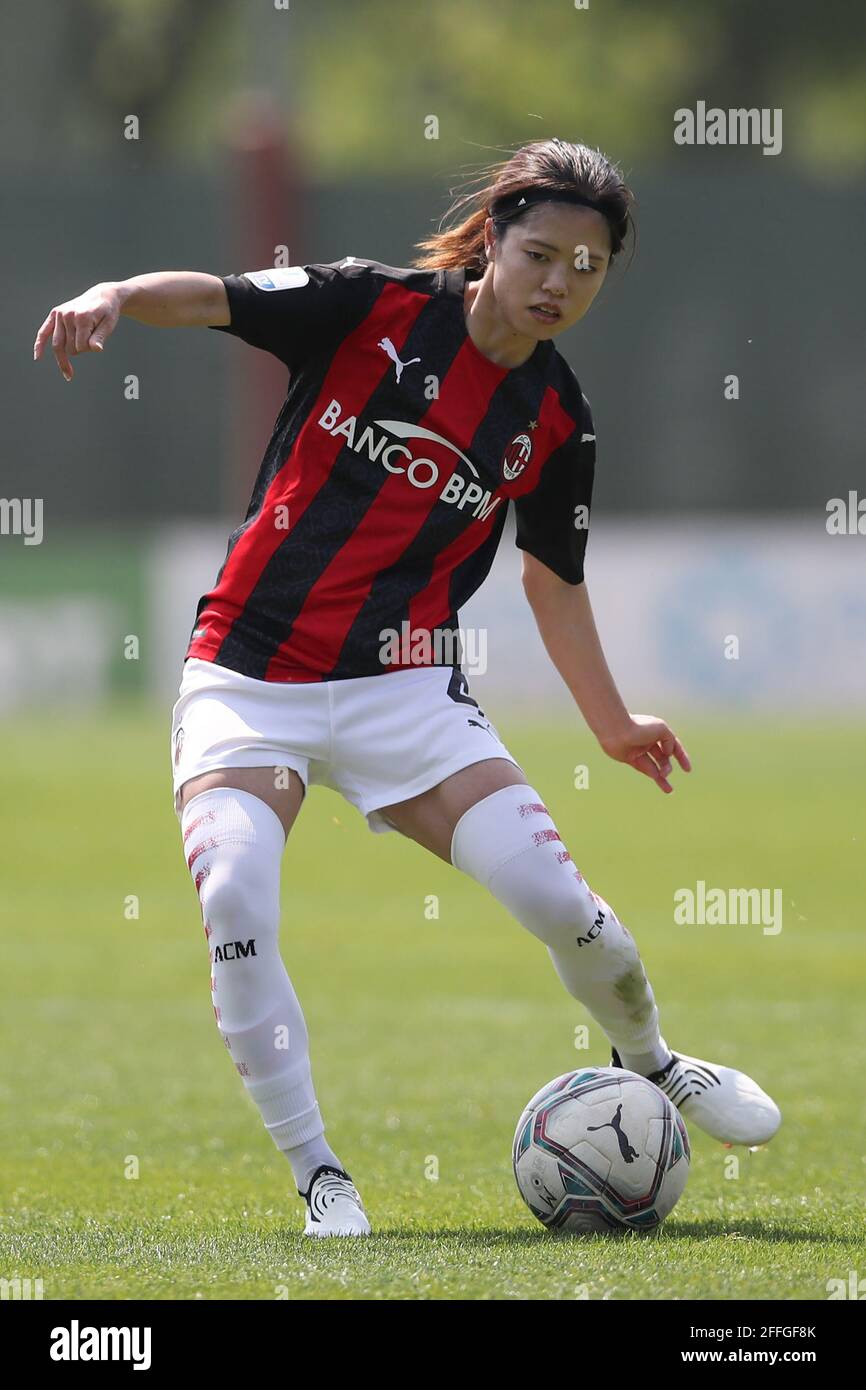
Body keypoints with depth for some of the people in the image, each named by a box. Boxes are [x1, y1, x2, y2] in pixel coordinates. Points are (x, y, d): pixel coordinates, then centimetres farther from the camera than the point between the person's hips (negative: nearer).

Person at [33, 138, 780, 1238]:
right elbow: (212, 296, -14)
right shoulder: (373, 309, -5)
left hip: (403, 687, 2)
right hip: (248, 678, -2)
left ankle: (649, 1062, 21)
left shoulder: (555, 421, 5)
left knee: (554, 897, -13)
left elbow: (554, 579, 18)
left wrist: (611, 724, 17)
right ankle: (320, 1180, -12)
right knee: (236, 906, -26)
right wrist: (110, 299, -34)